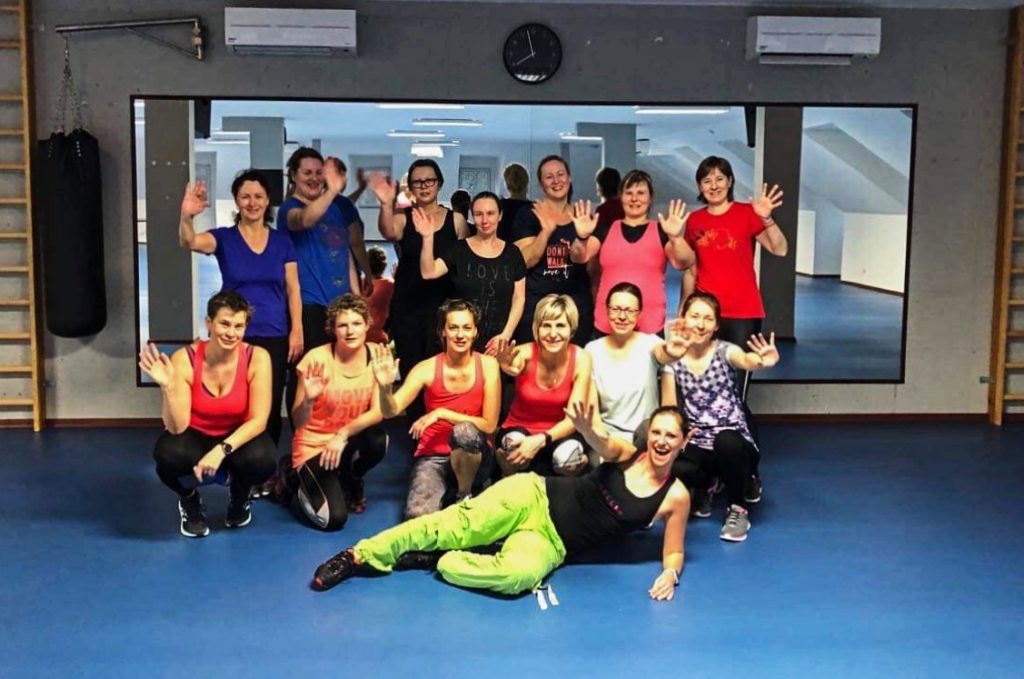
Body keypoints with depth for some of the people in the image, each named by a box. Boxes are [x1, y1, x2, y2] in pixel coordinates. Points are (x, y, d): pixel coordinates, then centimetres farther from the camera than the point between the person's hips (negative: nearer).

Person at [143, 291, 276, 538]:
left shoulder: (257, 358, -20)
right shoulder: (185, 359, -21)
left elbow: (258, 420, -20)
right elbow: (177, 428, -23)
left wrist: (222, 450, -34)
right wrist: (168, 387, -40)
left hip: (238, 437, 0)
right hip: (195, 437, 0)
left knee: (262, 459, -33)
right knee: (169, 454, -34)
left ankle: (239, 497, 7)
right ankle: (190, 501, 4)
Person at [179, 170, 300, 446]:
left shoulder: (282, 241, 5)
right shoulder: (224, 238, -1)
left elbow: (293, 289, 7)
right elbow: (190, 241, -22)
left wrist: (297, 330, -2)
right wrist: (187, 216, -44)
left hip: (275, 336, 2)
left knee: (270, 409, 6)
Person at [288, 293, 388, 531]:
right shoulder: (317, 358, -19)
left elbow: (378, 412, -13)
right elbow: (298, 422, -18)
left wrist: (343, 435, -26)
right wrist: (308, 399, -39)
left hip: (350, 442, 3)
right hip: (313, 446, -3)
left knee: (378, 439, -31)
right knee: (334, 519, -21)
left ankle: (350, 482, 4)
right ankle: (297, 482, 13)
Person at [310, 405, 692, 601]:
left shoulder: (676, 497, 1)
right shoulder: (626, 453, 0)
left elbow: (673, 552, 6)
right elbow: (602, 446, -23)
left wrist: (670, 572, -19)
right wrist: (586, 429, -48)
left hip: (553, 543, 0)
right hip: (534, 497, 0)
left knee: (520, 574, -34)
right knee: (457, 525, -21)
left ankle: (436, 562, -13)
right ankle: (357, 556, -13)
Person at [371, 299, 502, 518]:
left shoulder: (488, 365, -8)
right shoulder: (427, 369, -8)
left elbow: (489, 425, -10)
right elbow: (392, 411, -18)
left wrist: (442, 413, -18)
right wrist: (385, 387, -40)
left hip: (474, 456, 0)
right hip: (433, 456, 0)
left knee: (465, 431, -36)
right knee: (417, 514, -29)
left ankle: (465, 495, -8)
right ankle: (444, 487, 6)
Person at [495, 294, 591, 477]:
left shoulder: (580, 359, -15)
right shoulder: (526, 354, -20)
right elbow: (512, 368, -47)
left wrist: (541, 440, -34)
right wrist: (506, 367, -73)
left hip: (558, 432, 1)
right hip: (519, 428, 0)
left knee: (568, 457, -33)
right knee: (514, 445, -35)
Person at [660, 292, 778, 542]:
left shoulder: (724, 351, -6)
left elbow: (746, 360, -32)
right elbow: (669, 408, -1)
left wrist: (763, 361, -56)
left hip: (733, 444, -2)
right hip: (696, 445, 2)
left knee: (726, 441, -39)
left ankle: (738, 510, -9)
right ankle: (704, 487, 11)